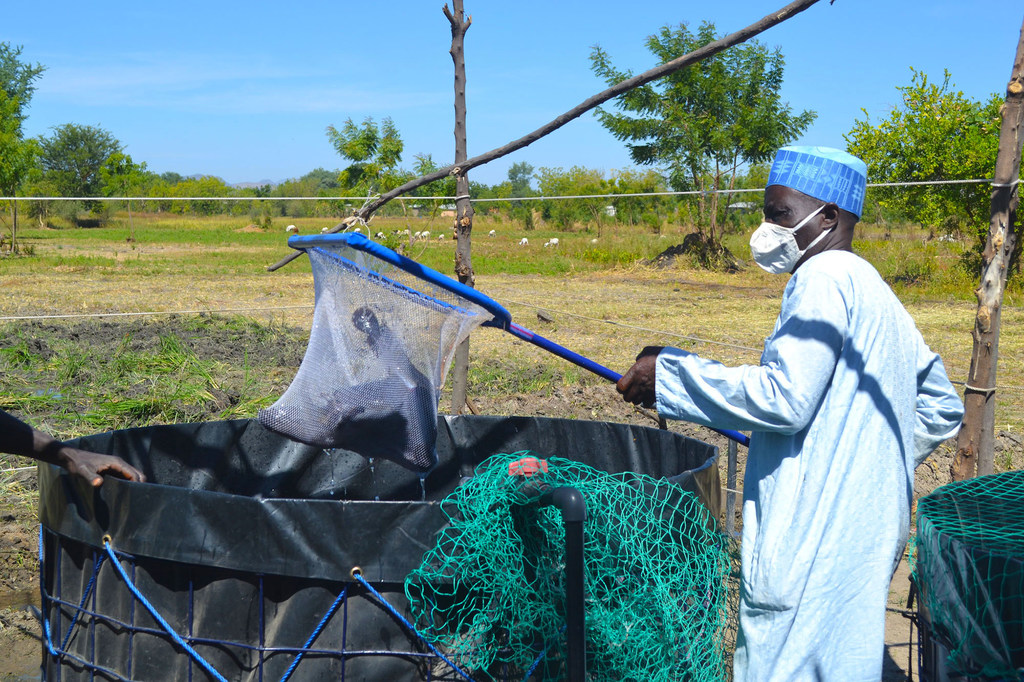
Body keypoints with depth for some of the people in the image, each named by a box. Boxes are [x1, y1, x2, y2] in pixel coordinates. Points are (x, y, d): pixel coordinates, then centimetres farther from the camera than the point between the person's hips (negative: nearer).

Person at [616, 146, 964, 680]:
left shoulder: (824, 277, -11)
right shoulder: (876, 293, 19)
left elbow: (783, 397, -22)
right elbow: (941, 409, 24)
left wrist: (669, 376, -14)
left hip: (816, 534, -10)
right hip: (868, 530, 10)